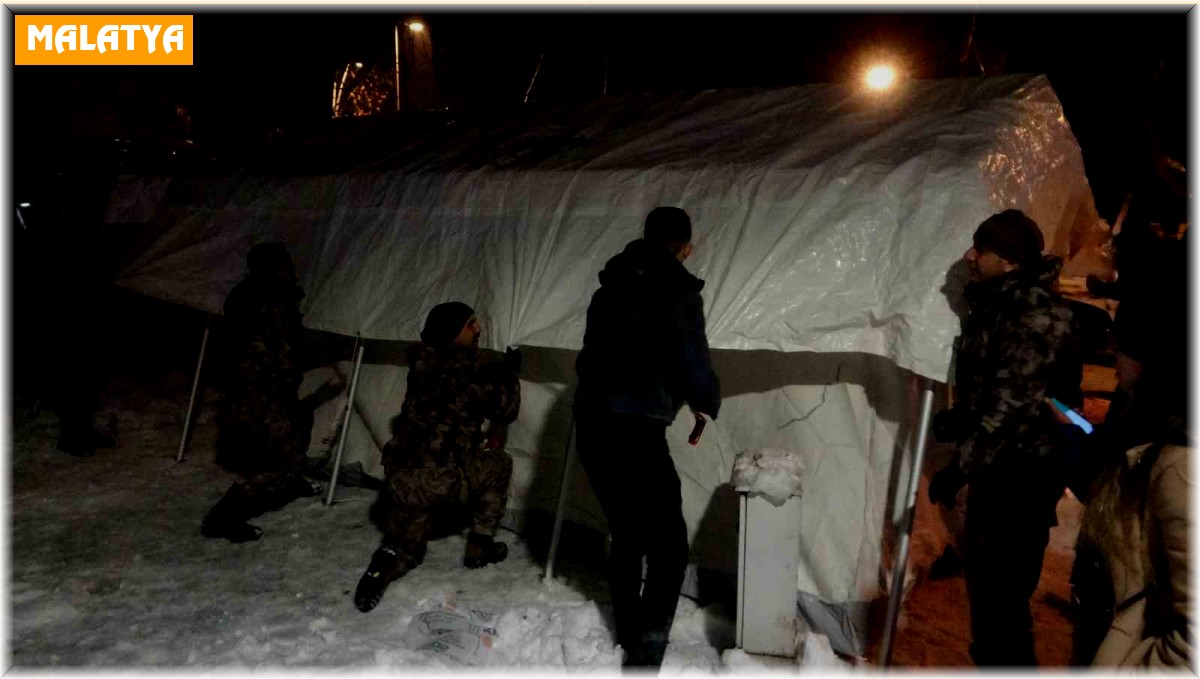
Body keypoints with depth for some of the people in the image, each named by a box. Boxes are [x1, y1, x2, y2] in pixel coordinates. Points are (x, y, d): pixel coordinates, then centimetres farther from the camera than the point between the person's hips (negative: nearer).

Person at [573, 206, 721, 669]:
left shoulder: (610, 288, 16)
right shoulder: (678, 291, -5)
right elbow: (693, 364, -8)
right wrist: (707, 405, 12)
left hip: (591, 422, 8)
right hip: (634, 429, -8)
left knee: (626, 534, 22)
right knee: (668, 547, 1)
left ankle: (629, 634, 36)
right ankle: (644, 655, -2)